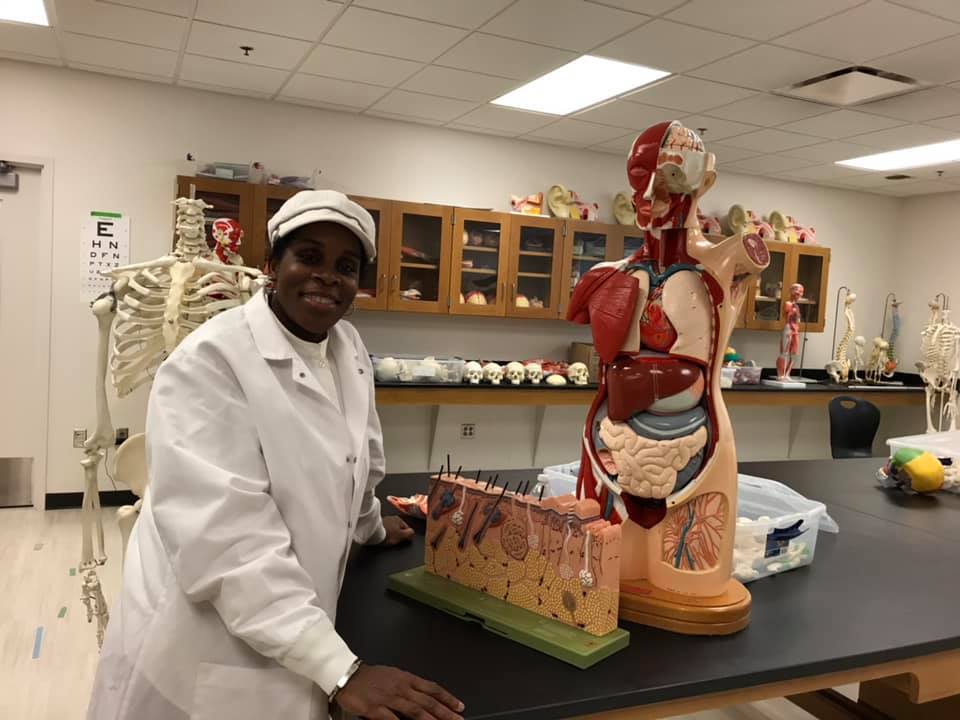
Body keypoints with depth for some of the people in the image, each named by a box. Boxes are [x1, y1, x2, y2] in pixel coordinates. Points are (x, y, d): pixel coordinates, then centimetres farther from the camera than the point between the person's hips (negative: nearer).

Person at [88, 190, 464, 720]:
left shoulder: (349, 349, -1)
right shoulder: (209, 362, -21)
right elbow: (226, 537, -28)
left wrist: (371, 527, 30)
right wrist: (340, 670, -29)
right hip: (205, 649, -6)